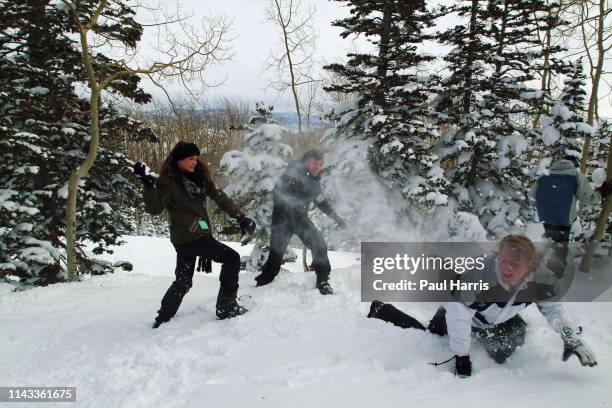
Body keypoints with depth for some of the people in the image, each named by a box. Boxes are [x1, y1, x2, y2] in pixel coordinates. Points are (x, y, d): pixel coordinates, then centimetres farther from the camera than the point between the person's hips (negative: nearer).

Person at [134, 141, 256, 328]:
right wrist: (148, 185, -32)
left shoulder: (199, 176, 8)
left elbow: (219, 197, 7)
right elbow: (155, 208, -18)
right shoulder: (168, 181, -10)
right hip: (189, 238, -7)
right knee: (231, 257, -5)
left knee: (183, 282, 15)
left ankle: (162, 320, 27)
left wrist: (240, 217, 1)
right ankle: (226, 307, 1)